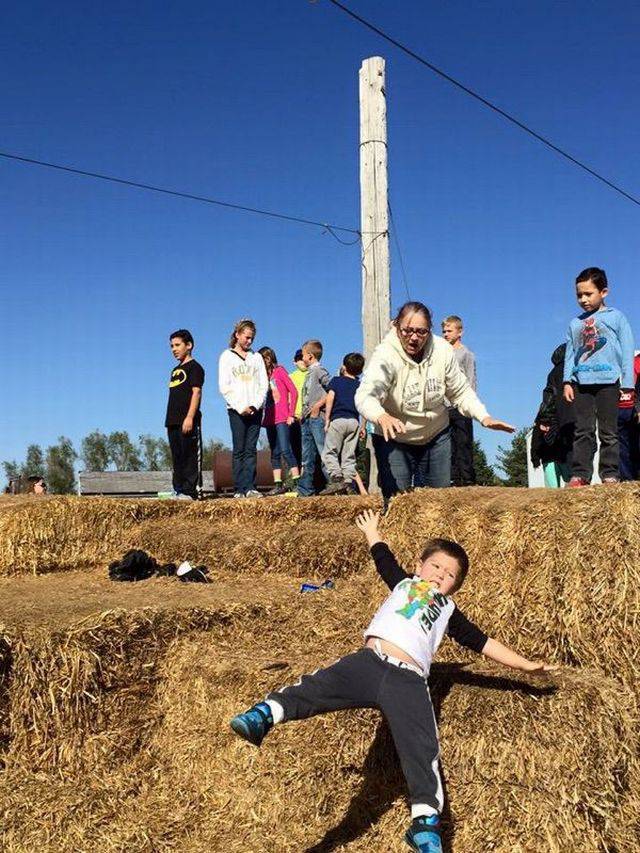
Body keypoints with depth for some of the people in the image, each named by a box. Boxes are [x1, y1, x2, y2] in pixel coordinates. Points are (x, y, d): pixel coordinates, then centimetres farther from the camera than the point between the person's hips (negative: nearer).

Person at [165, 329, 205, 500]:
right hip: (173, 421, 9)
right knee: (177, 457, 10)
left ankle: (192, 491, -9)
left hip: (188, 421, -9)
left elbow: (196, 392, -12)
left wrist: (190, 417, -21)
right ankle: (179, 490, 14)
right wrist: (169, 421, 16)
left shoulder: (194, 367, -3)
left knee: (191, 456, -9)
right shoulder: (176, 370, 22)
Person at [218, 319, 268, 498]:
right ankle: (239, 489, -5)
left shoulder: (257, 357, 17)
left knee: (251, 450, -1)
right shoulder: (227, 356, 7)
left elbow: (264, 384, 11)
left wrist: (255, 405, -5)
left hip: (255, 409, 3)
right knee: (239, 450, -5)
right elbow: (224, 387, -1)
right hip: (236, 410, -3)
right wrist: (241, 407, -10)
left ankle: (250, 487, -4)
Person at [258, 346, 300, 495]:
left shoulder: (280, 371, 0)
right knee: (274, 453, 7)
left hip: (282, 418, -7)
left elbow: (294, 392, -5)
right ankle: (278, 485, 10)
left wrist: (291, 414, -8)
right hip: (269, 420, 7)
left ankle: (297, 482, -11)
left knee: (285, 450, -14)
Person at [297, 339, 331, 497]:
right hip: (306, 419, 10)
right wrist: (303, 415, 13)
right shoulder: (309, 373, 20)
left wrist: (318, 404, -15)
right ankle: (305, 488, 13)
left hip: (317, 417, -10)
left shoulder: (319, 370, -5)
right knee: (307, 456, 10)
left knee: (324, 451, -11)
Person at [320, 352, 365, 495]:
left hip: (338, 419, -4)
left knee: (329, 452, -3)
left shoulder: (336, 380, 6)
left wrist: (327, 420, -5)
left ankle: (337, 479, -21)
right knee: (349, 455, 7)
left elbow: (330, 398, -6)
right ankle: (349, 483, -2)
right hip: (354, 421, 4)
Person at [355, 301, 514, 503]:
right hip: (393, 440, -4)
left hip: (436, 437, 4)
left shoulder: (442, 351, -12)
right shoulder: (385, 355, -24)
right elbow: (365, 395, -40)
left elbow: (461, 391, 0)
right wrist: (381, 417, -61)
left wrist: (484, 417, -15)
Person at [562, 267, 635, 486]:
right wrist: (567, 381, 5)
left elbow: (627, 352, 5)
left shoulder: (616, 317, 8)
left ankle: (610, 475, 1)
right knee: (583, 431, -1)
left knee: (608, 432, -2)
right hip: (581, 383, 3)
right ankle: (580, 474, -2)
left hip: (608, 381, -3)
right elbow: (569, 355, 18)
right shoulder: (575, 324, 17)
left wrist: (627, 385, -1)